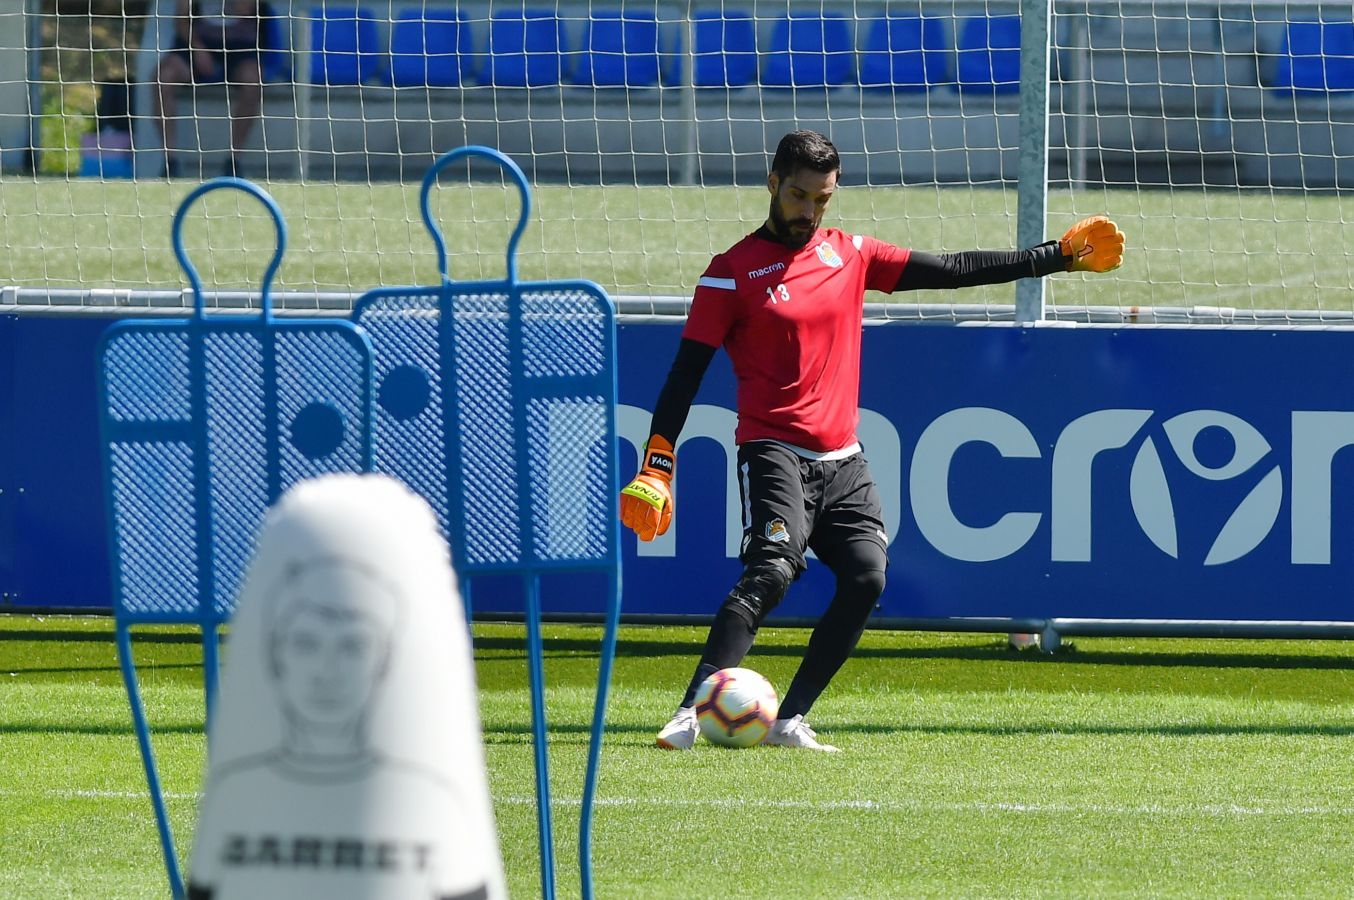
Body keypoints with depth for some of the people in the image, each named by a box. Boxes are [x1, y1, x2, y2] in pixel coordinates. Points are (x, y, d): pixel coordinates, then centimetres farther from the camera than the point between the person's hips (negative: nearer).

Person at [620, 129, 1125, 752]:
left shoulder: (849, 254, 13)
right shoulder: (734, 272, -2)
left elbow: (952, 271, 15)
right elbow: (686, 373, -4)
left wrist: (1062, 256, 13)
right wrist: (655, 466, -12)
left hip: (842, 461, 6)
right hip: (775, 452, -6)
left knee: (866, 579, -11)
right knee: (772, 571, -25)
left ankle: (788, 722, -3)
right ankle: (690, 715, -32)